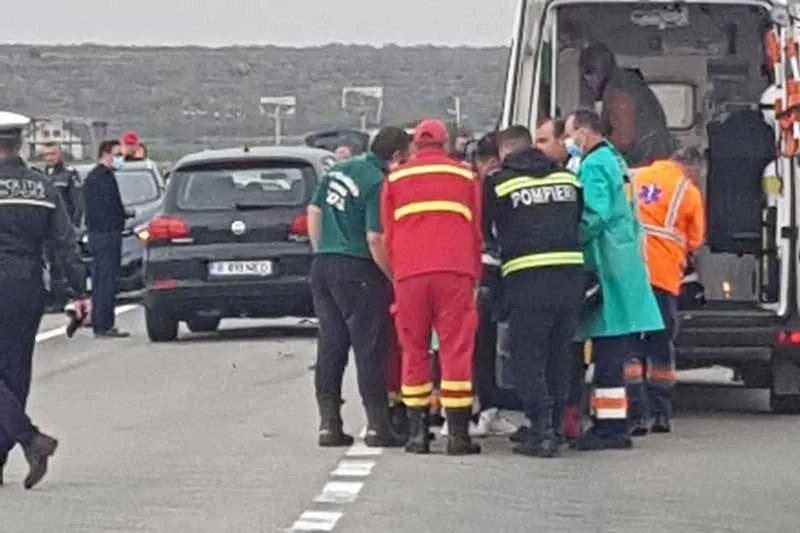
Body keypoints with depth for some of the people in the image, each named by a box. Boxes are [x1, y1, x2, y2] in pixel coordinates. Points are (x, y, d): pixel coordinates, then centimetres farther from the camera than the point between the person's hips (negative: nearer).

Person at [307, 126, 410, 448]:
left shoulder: (338, 171, 10)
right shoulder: (378, 184, -15)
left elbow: (314, 212, 16)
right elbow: (375, 240, -18)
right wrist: (395, 278, -9)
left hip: (322, 265, 8)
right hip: (358, 271, -8)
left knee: (330, 346, 11)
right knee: (371, 349, -1)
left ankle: (329, 424, 11)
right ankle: (377, 426, 0)